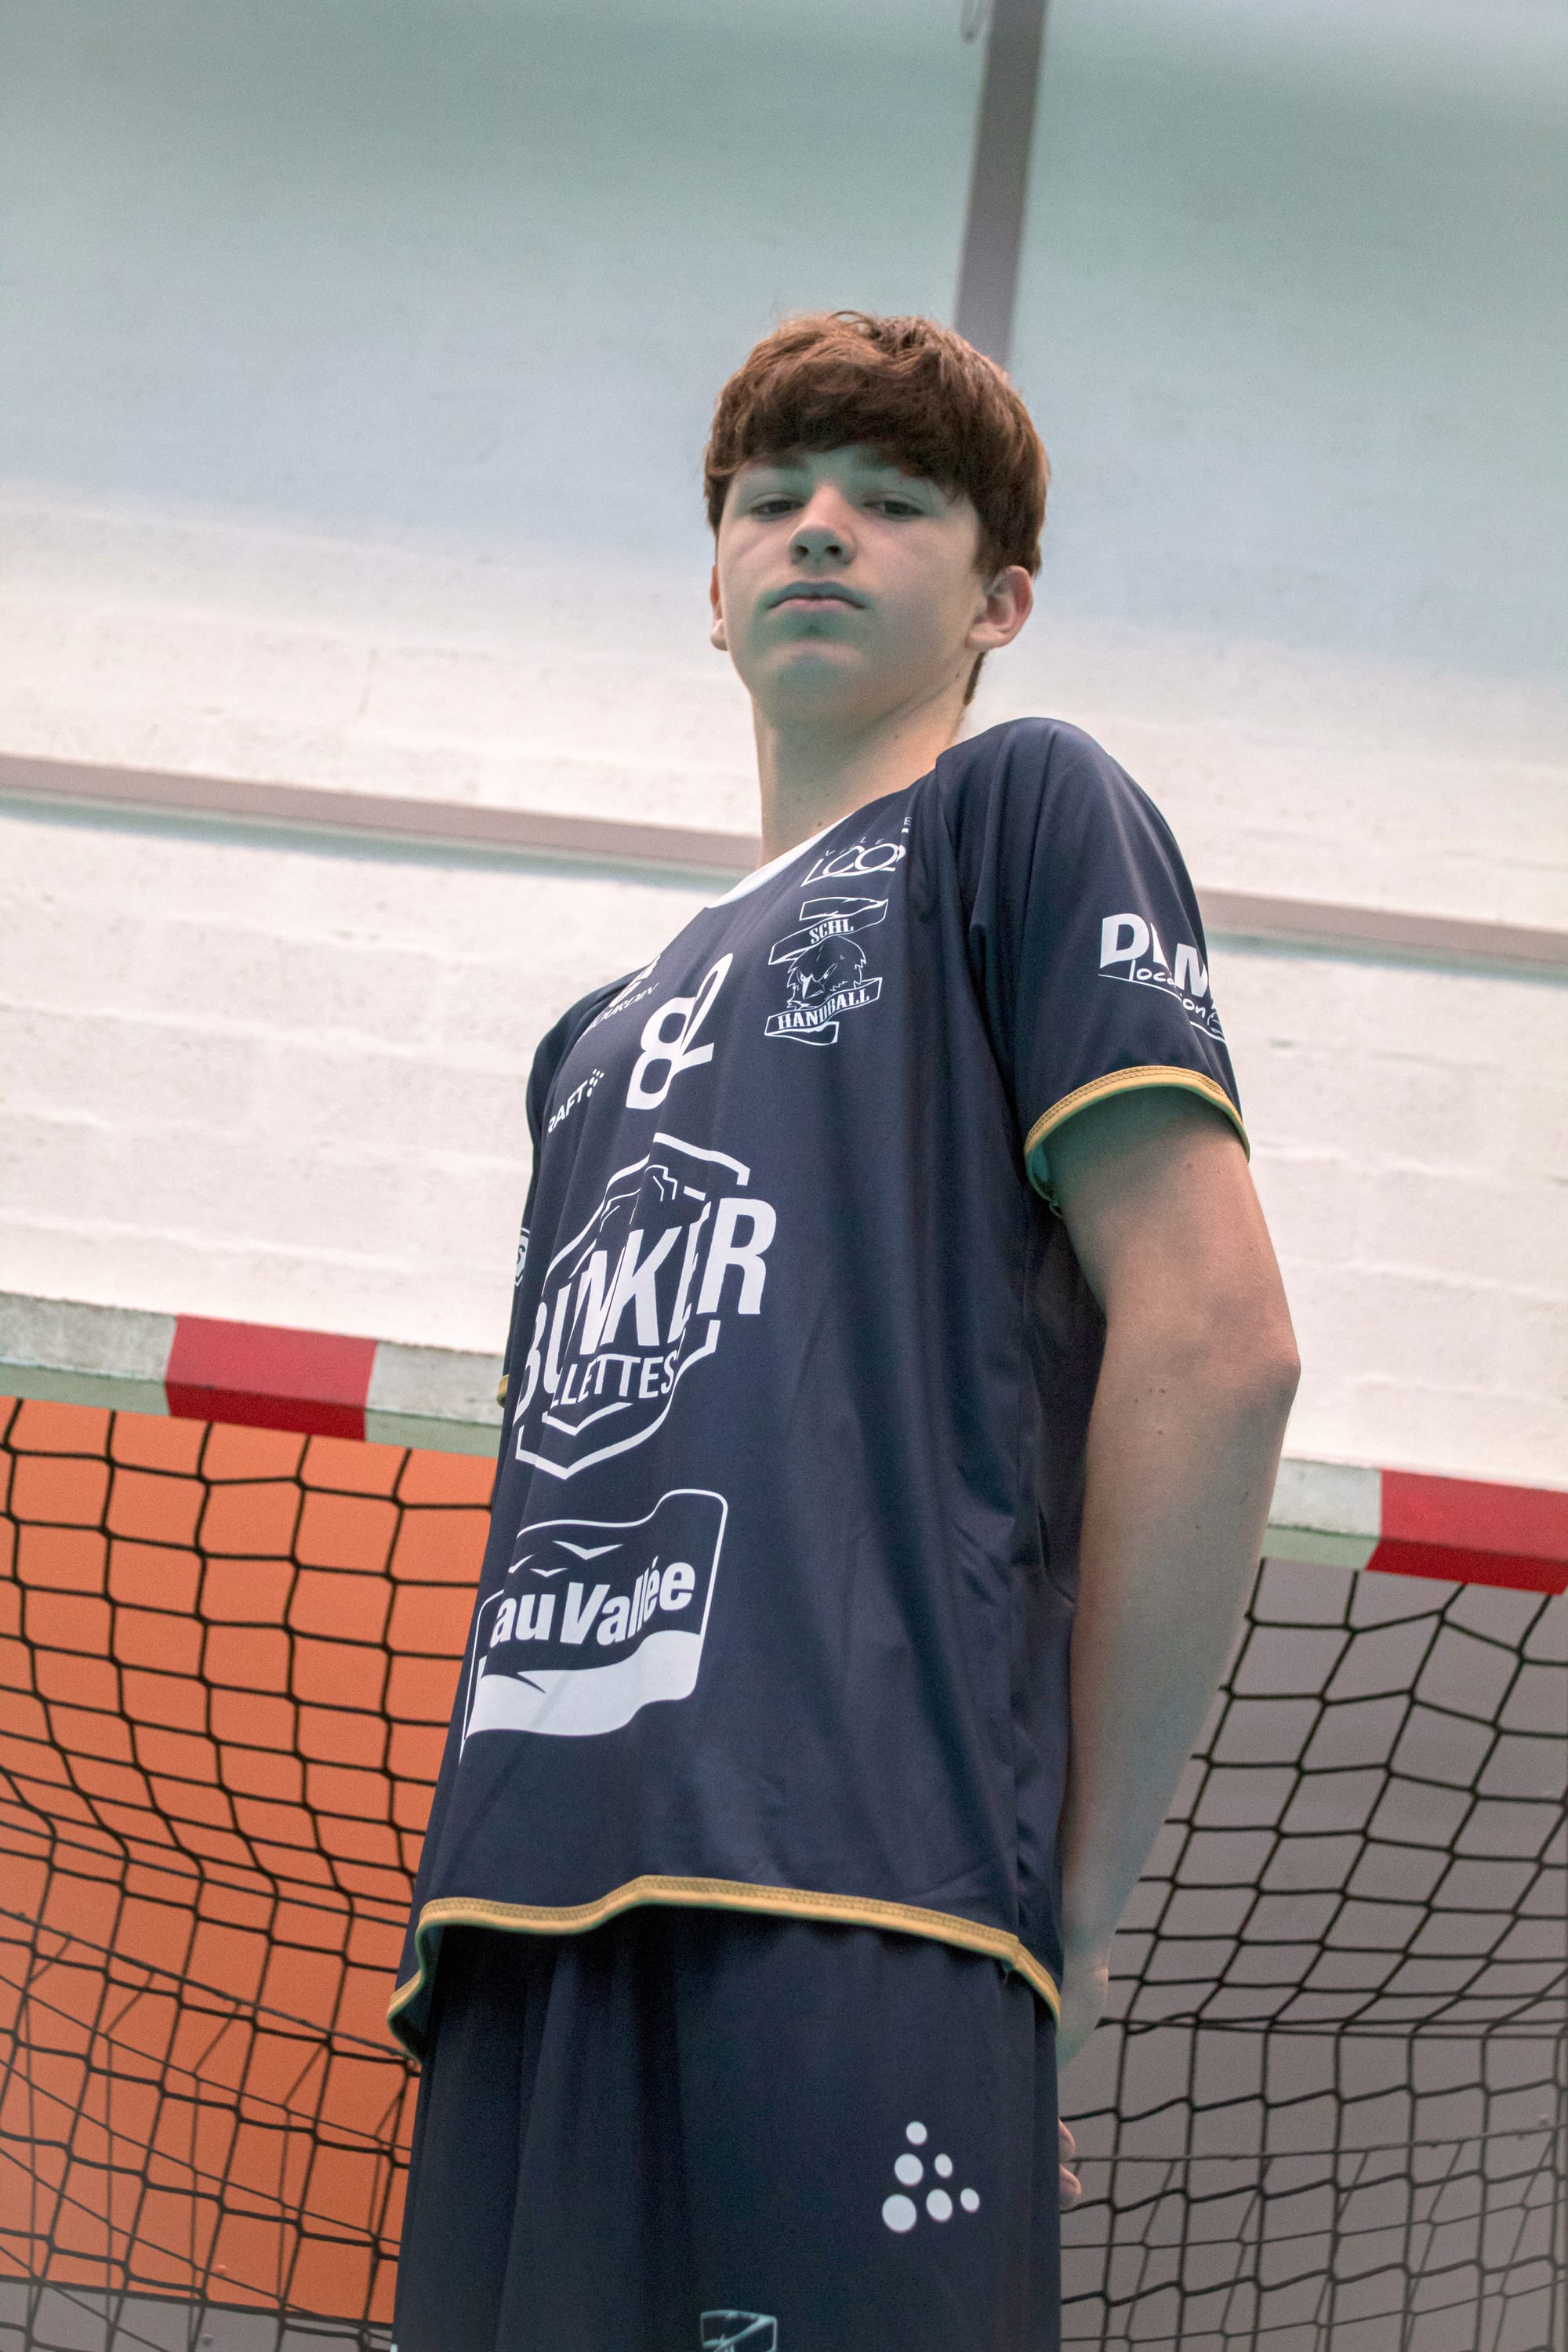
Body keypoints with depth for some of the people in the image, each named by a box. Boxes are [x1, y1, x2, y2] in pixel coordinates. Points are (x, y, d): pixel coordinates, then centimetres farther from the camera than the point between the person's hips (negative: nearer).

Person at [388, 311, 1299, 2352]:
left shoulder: (1025, 811, 8)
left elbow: (1213, 1341, -4)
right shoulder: (604, 1033, 28)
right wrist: (465, 1902, 10)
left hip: (851, 1918, -6)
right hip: (526, 1948, 6)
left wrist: (1066, 1900, -7)